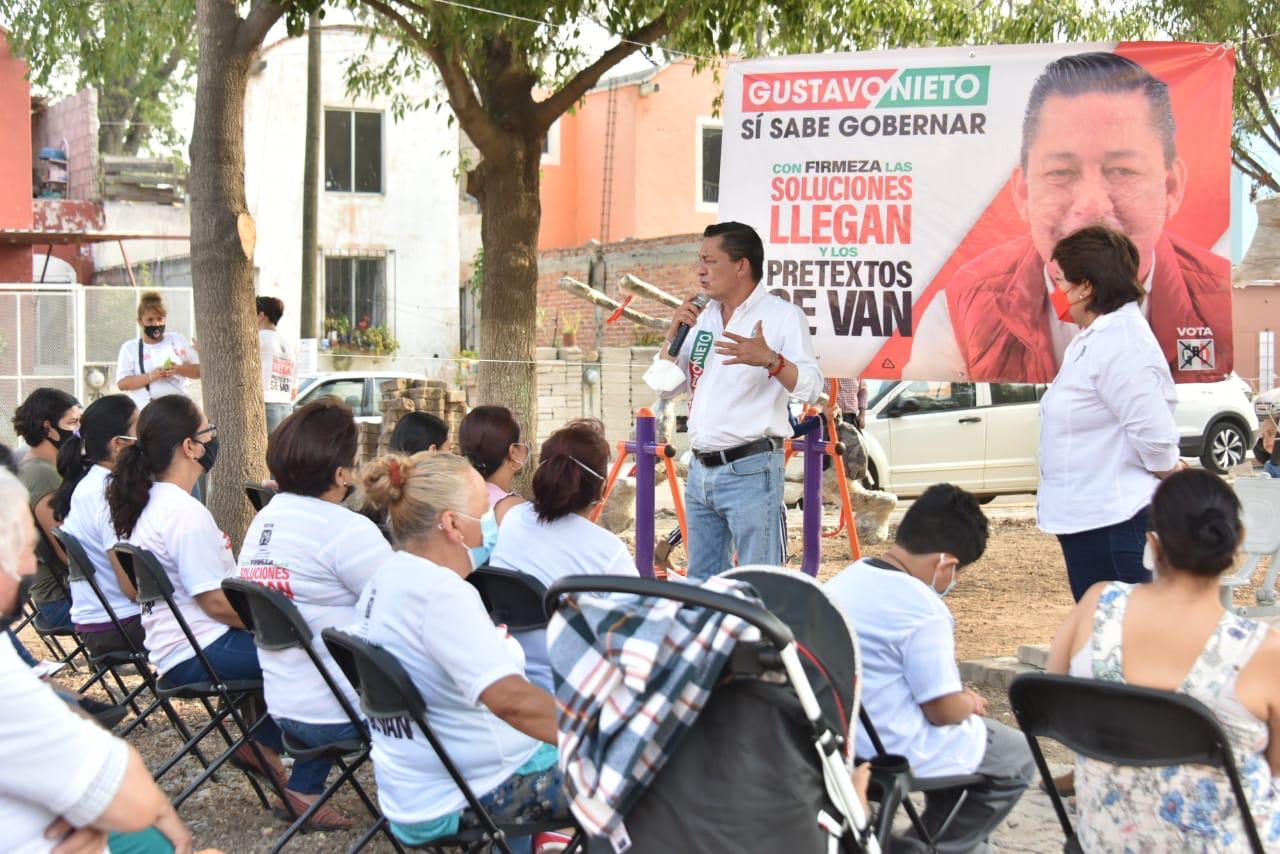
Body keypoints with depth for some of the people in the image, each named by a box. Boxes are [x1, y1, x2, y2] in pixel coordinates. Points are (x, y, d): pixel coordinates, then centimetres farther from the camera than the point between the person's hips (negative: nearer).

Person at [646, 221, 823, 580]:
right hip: (701, 470, 7)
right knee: (702, 581, 15)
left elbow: (811, 388, -17)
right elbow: (664, 386, 16)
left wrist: (769, 360, -35)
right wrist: (673, 334, 1)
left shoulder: (782, 316, -7)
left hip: (750, 470, -7)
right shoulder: (702, 318, 13)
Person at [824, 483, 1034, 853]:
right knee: (1017, 756, 12)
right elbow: (944, 710, -18)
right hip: (898, 753, -9)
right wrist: (970, 703, 5)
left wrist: (958, 699, 17)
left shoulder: (844, 581, 3)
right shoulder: (923, 611, -23)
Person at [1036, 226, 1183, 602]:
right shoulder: (1095, 338, 13)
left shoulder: (1120, 345, -21)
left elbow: (1153, 430, -25)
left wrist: (1175, 481, -11)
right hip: (1089, 519, 11)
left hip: (1114, 524, -11)